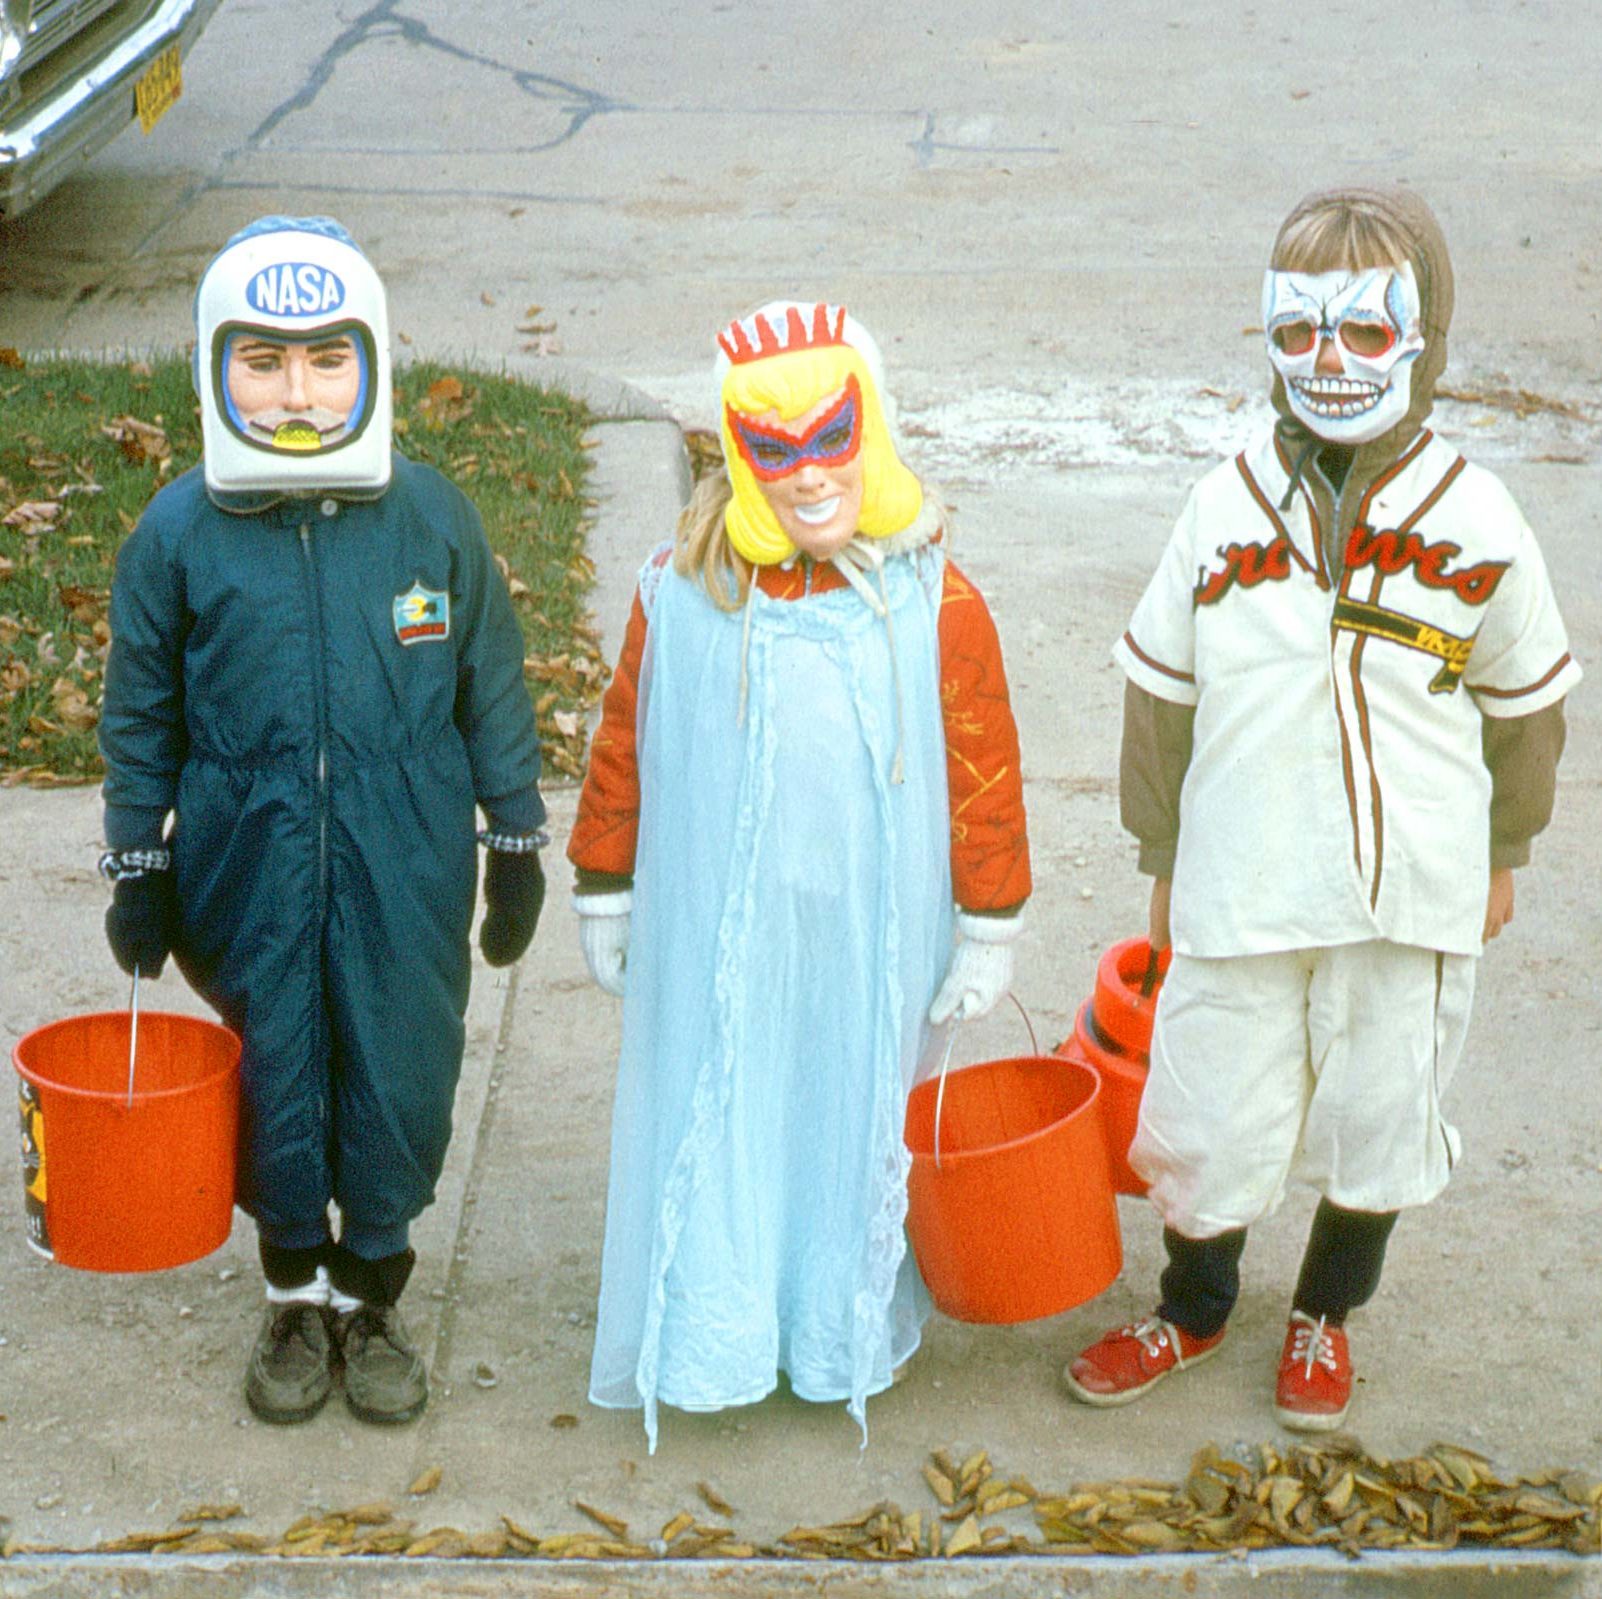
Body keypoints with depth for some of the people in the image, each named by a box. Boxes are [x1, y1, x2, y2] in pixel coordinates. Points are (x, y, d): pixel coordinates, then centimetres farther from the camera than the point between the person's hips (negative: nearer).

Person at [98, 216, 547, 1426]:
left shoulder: (433, 519, -6)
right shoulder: (179, 535, -7)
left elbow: (491, 685, 3)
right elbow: (143, 715, 4)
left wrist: (518, 846, 6)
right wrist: (137, 869, 5)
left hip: (406, 872, 0)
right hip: (249, 870, 0)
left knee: (400, 1081, 7)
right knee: (275, 1082, 10)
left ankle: (370, 1293, 31)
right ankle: (296, 1295, 33)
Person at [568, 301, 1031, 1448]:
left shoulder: (934, 606, -10)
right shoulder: (681, 596, -7)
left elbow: (986, 776, -4)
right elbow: (622, 751, 4)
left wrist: (989, 933, -1)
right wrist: (605, 899, 9)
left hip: (870, 943, 0)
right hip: (713, 940, 1)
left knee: (856, 1126, 15)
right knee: (711, 1133, 12)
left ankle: (848, 1329, 36)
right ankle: (701, 1341, 30)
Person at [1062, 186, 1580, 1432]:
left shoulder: (1476, 520, -8)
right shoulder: (1228, 508, -6)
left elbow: (1524, 699, 7)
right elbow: (1161, 692, 5)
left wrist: (1503, 854, 14)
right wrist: (1163, 859, 10)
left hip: (1415, 897, 0)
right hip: (1241, 893, 0)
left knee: (1377, 1123, 16)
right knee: (1208, 1120, 11)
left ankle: (1328, 1314, 42)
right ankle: (1195, 1308, 38)